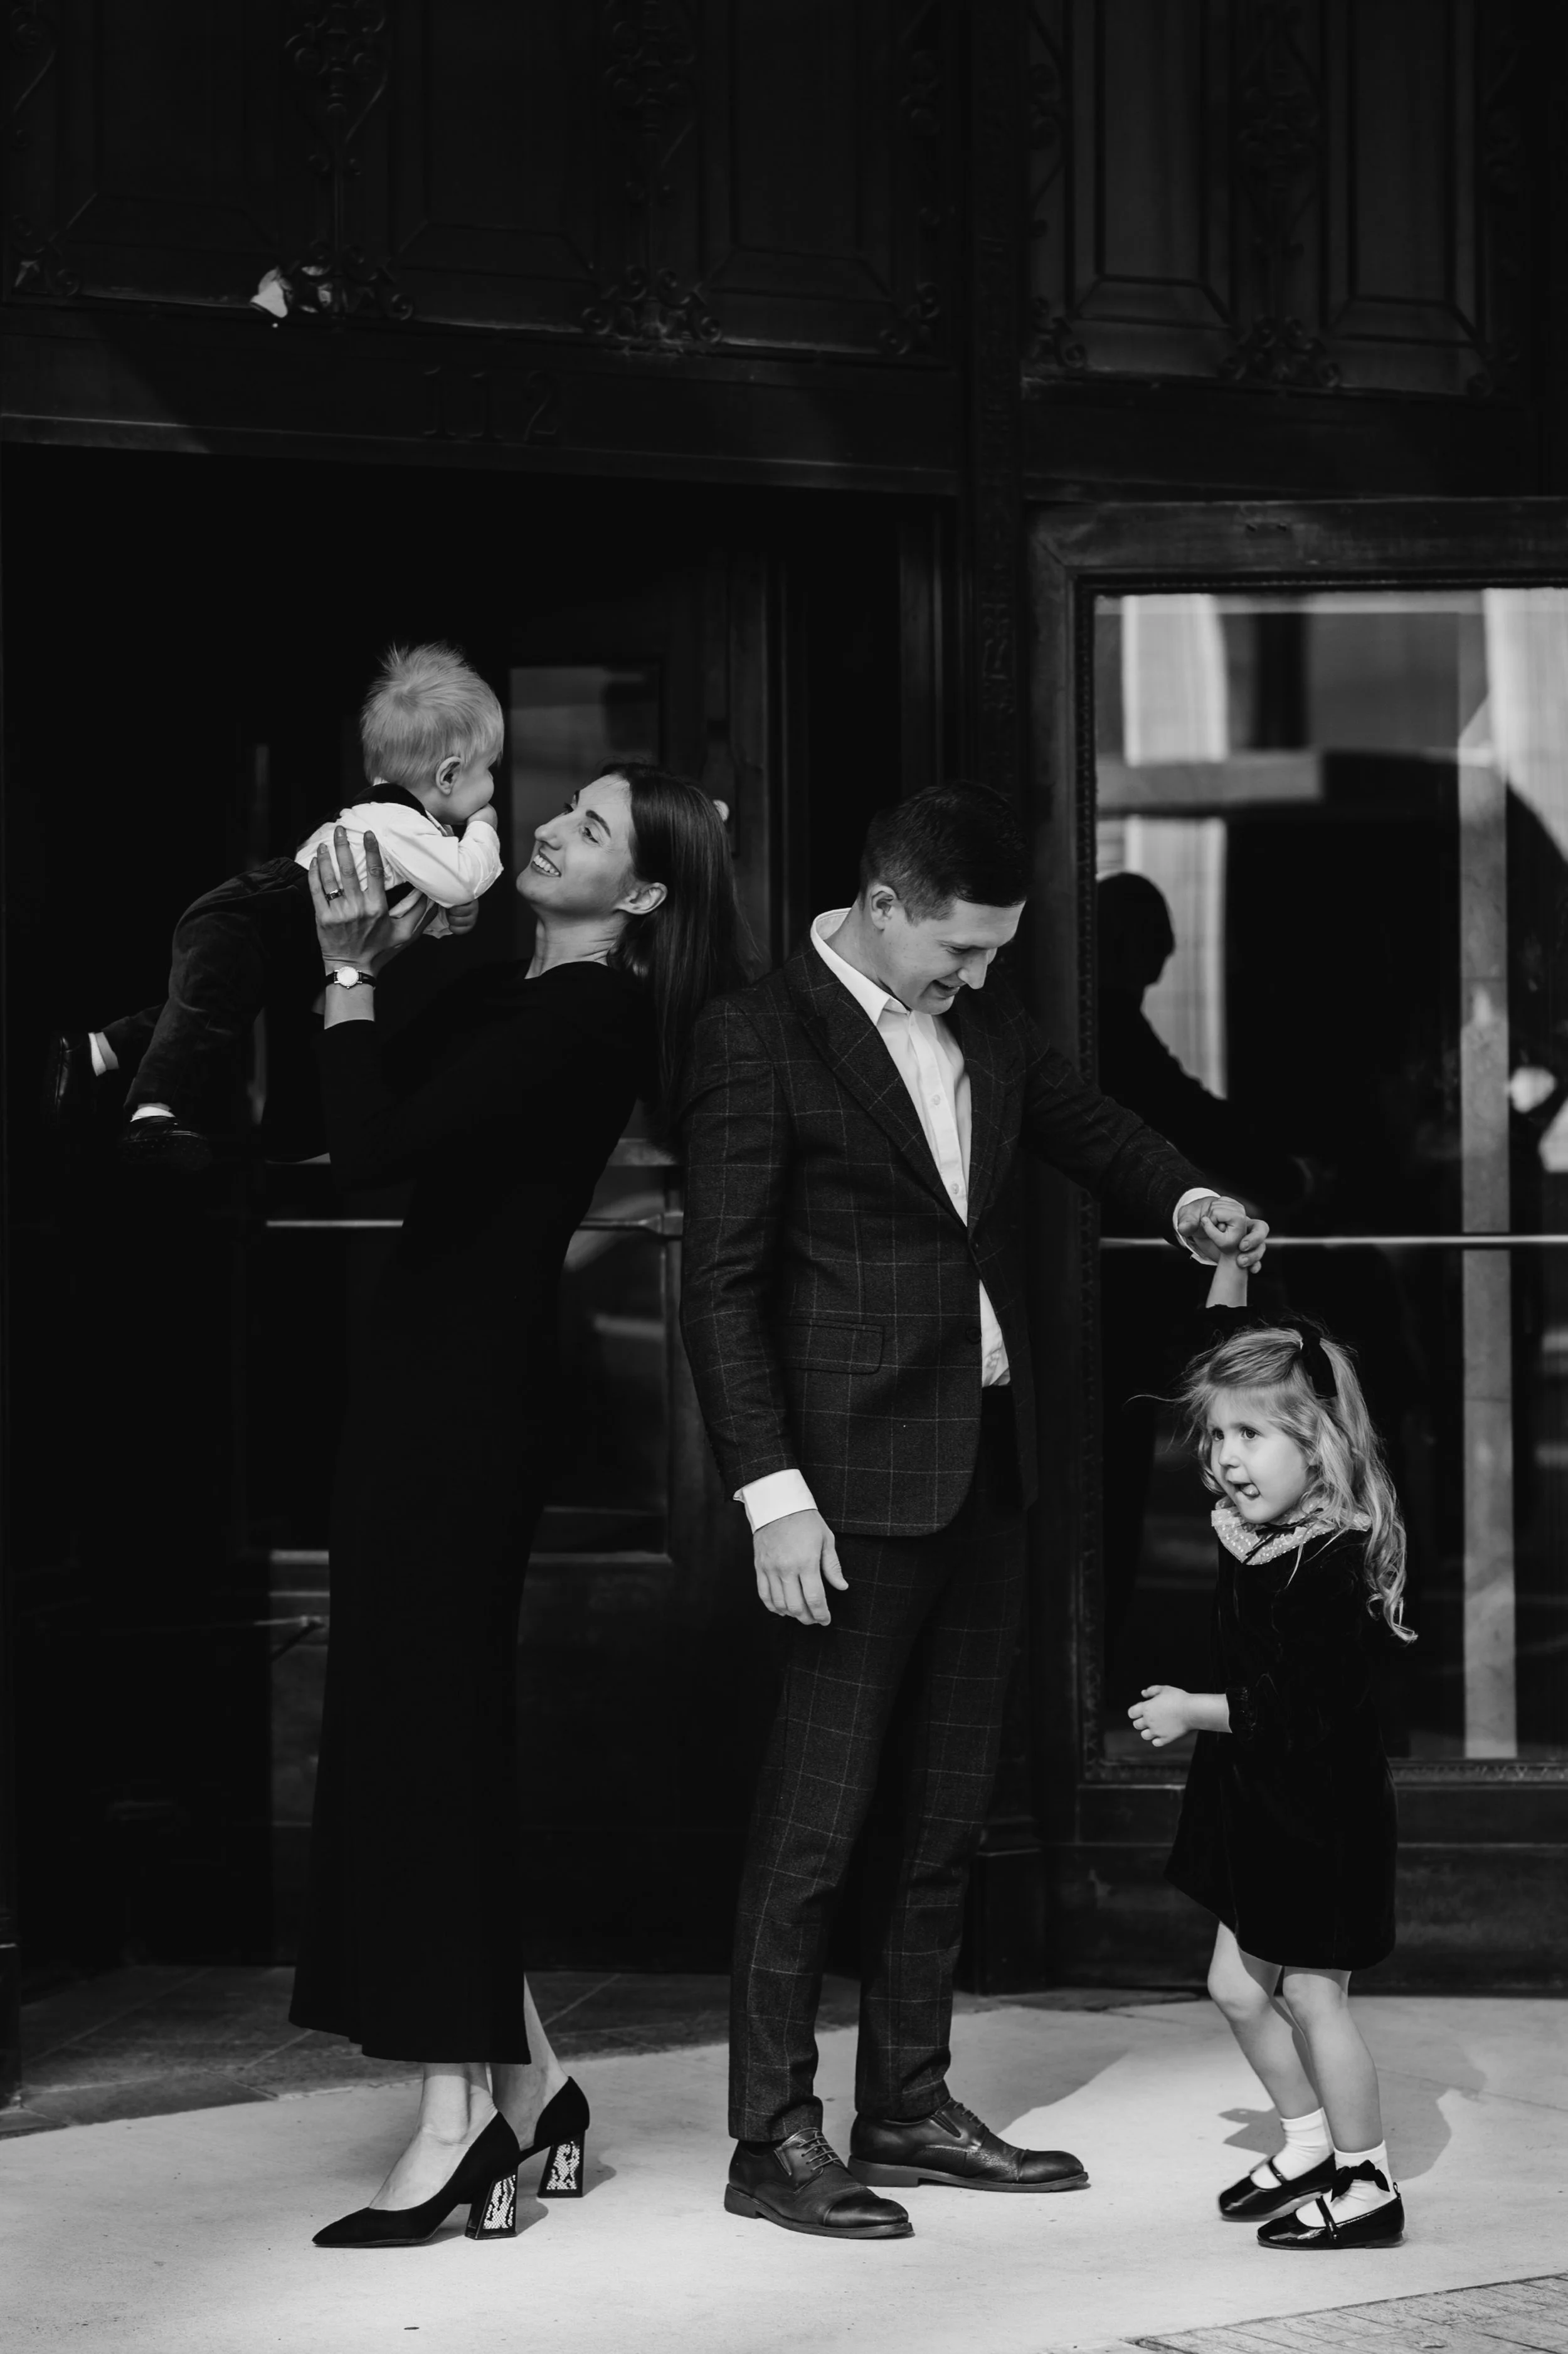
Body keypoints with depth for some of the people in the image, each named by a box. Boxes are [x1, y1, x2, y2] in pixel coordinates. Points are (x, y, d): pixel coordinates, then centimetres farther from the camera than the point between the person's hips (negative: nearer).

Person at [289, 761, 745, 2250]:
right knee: (441, 1722, 12)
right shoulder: (498, 993, 13)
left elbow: (375, 1144, -23)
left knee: (424, 1719, -7)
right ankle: (520, 2080, 19)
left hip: (471, 1386, -9)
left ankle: (461, 2115, -3)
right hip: (427, 1365, 9)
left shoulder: (594, 1017, -15)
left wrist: (351, 976, -14)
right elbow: (362, 1136, 15)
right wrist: (358, 967, 7)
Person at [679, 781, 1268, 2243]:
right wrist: (771, 1493, -17)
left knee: (943, 1812, 13)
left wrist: (1187, 1201, 2)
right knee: (814, 1818, -4)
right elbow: (722, 1288, -11)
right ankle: (771, 2139, 3)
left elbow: (1087, 1126, 25)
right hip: (858, 1476, -7)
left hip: (986, 1463, 7)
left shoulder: (984, 1025, 11)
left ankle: (908, 2106, 22)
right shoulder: (758, 1039, -9)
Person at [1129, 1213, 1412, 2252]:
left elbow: (1295, 1714, -27)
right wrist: (1226, 1264, 7)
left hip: (1319, 1812, -9)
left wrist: (1195, 1712, -17)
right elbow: (1236, 1365, 13)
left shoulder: (1329, 1569, -24)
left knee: (1311, 1993, -1)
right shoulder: (1263, 1526, 1)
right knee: (1241, 1985, 14)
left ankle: (1367, 2185, 11)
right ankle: (1312, 2146, 29)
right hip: (1262, 1806, 9)